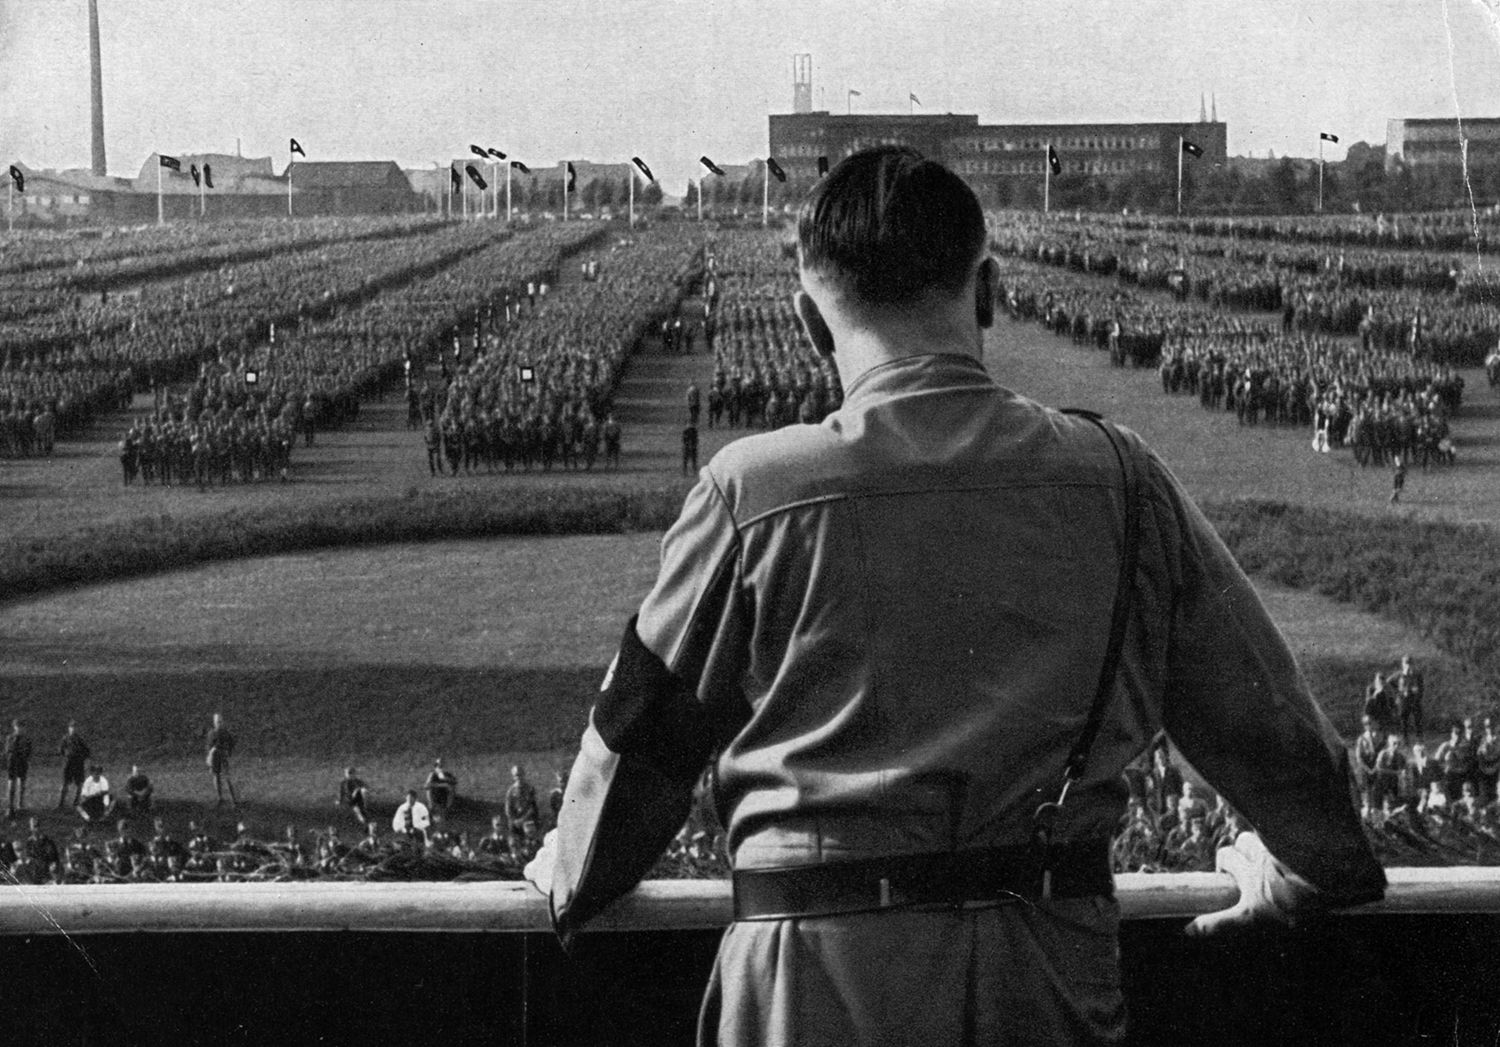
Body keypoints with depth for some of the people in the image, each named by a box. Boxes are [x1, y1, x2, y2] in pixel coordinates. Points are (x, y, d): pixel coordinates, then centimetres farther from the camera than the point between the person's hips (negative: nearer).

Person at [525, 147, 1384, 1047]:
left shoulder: (754, 491, -8)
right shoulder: (1118, 481, -1)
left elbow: (647, 726, 4)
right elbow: (1263, 712, 7)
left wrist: (577, 879, 23)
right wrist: (1310, 864, 27)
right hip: (1054, 968, 2)